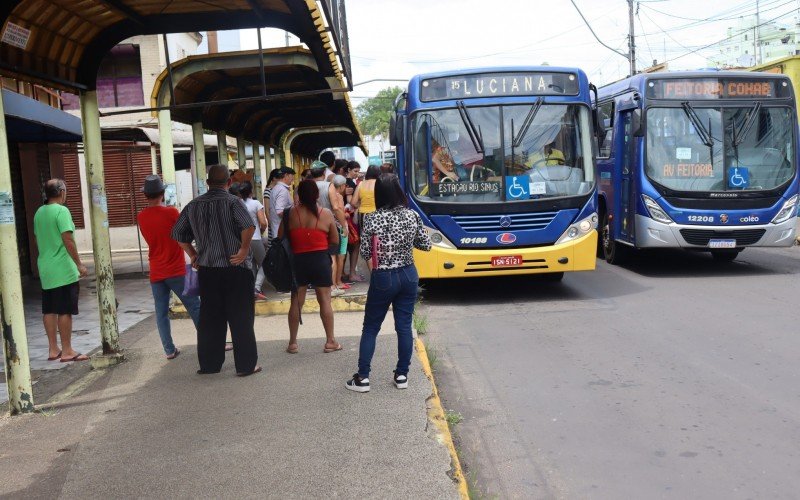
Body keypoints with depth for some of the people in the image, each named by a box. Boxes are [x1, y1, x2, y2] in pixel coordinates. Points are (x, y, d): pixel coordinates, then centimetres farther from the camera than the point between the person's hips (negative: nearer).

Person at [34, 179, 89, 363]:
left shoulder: (39, 212, 10)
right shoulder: (61, 211, -13)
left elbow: (37, 239, 18)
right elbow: (67, 240, -18)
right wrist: (79, 264, -14)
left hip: (45, 270, 8)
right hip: (63, 270, -8)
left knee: (49, 311, 11)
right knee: (65, 311, -2)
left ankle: (53, 350, 18)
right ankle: (67, 351, 2)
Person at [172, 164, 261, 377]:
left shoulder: (194, 205, 7)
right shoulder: (232, 202, -10)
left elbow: (178, 233, 13)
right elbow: (249, 226, -27)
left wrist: (193, 254, 15)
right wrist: (244, 249, -15)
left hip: (207, 270, 5)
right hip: (235, 270, -5)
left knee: (210, 319, 13)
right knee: (240, 319, 2)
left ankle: (209, 364, 21)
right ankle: (246, 364, 7)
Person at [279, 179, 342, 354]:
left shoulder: (290, 214, -5)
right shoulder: (326, 214, -6)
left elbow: (280, 237, 1)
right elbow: (335, 240, 1)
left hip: (298, 261, 1)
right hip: (320, 260, -1)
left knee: (296, 302, 9)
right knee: (325, 301, 7)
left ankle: (292, 343, 16)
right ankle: (330, 341, 13)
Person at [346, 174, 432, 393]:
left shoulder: (372, 219, -14)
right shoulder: (412, 216, -6)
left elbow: (365, 254, -9)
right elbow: (426, 245, 4)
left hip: (383, 278, -3)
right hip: (408, 275, 3)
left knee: (370, 328, 10)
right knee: (404, 326, 11)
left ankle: (362, 378, 12)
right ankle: (402, 375, 18)